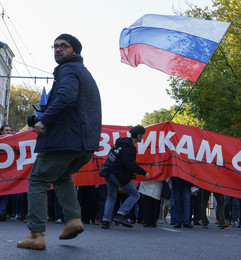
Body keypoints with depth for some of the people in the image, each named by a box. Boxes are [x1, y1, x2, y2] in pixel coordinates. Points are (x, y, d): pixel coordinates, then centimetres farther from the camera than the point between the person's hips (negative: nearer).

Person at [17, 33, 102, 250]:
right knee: (62, 176, 29)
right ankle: (73, 219, 14)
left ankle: (36, 235, -5)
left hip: (65, 139, -9)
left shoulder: (69, 69, -5)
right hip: (86, 143, 9)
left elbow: (66, 96, -26)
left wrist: (44, 120, -21)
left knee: (38, 181, 0)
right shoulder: (86, 73, 24)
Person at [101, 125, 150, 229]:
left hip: (108, 173, 9)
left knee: (111, 197, 19)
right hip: (119, 175, -9)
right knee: (135, 195, 5)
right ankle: (120, 215, -5)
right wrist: (144, 173, -19)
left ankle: (105, 221, 12)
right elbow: (130, 163, -27)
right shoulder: (129, 147, -17)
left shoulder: (120, 142, 12)